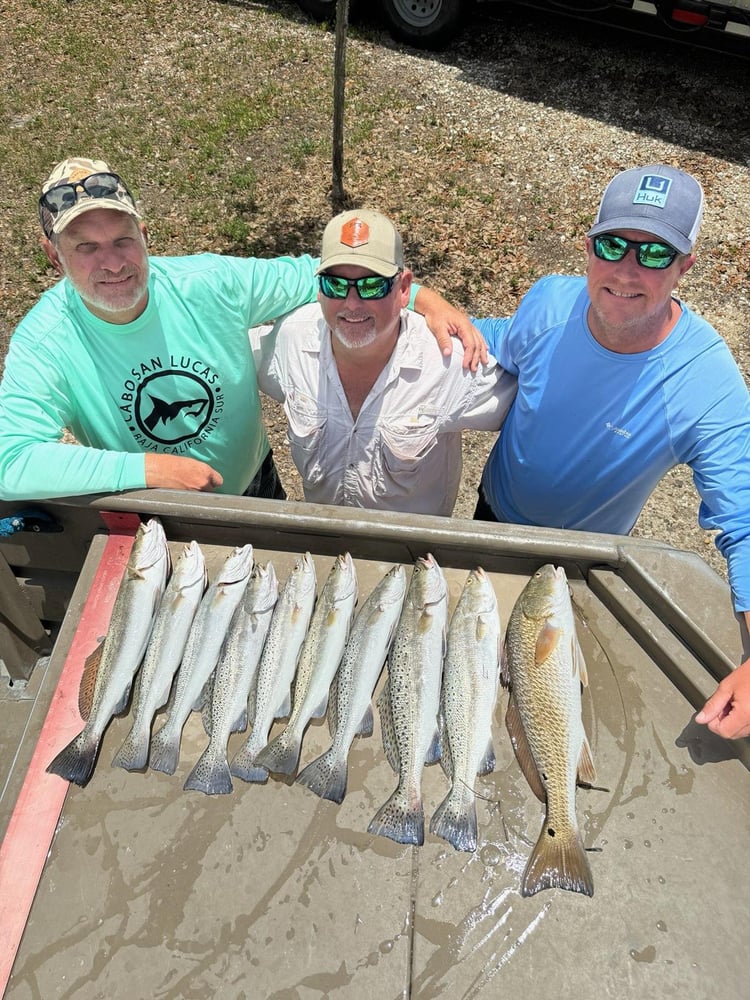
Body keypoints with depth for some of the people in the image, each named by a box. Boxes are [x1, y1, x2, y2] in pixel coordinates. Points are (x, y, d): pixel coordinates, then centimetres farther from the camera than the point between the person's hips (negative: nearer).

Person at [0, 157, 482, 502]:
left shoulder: (209, 284, -25)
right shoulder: (44, 342, -27)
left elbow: (312, 275, -15)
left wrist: (428, 300, -24)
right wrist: (151, 468, -41)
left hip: (254, 489, 2)